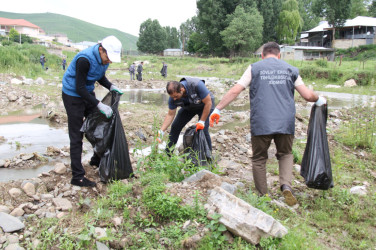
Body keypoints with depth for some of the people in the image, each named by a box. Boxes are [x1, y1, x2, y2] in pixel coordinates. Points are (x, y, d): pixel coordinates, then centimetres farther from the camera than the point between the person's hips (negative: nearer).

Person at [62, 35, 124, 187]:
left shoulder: (104, 57, -6)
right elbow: (79, 88, -29)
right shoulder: (85, 59, -31)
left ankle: (97, 160, 36)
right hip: (73, 95, -8)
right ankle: (77, 177, 0)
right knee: (76, 137, -6)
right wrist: (99, 105, -31)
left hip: (88, 93, 8)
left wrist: (111, 87, -6)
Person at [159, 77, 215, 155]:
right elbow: (170, 115, -14)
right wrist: (161, 131, -24)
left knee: (203, 129, -20)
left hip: (205, 105, -4)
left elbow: (208, 103, -30)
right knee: (175, 127, -2)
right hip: (189, 107, 4)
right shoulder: (173, 97, -25)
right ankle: (167, 154, 13)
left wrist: (202, 121, -27)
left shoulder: (196, 85, -41)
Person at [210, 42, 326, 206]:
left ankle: (263, 197, 18)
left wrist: (217, 109, 6)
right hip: (286, 123, 2)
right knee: (285, 154, 22)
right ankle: (286, 185, -1)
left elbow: (235, 91, 0)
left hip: (261, 123, -2)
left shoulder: (255, 68, 7)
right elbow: (308, 95, 10)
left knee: (259, 159, 13)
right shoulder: (290, 70, 13)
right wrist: (320, 100, 32)